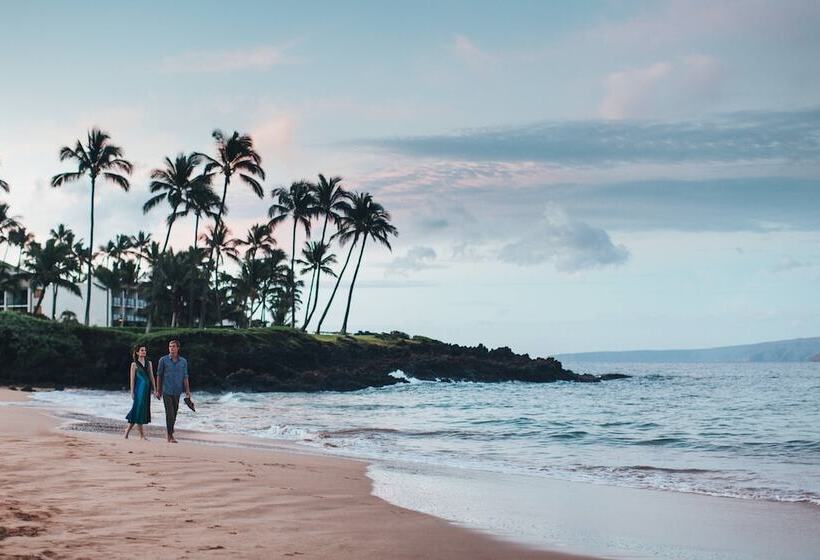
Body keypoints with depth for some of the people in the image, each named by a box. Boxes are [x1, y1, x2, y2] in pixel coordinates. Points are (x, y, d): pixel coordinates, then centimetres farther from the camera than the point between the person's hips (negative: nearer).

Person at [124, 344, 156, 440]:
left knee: (144, 409, 5)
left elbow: (151, 377, 13)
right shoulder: (134, 364, -1)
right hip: (139, 388, -5)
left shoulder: (149, 363, 12)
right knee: (139, 408, -6)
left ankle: (128, 429, 18)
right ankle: (141, 434, -2)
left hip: (147, 389, 5)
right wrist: (132, 392, -8)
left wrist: (154, 389, 7)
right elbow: (132, 379, -3)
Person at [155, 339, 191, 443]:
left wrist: (187, 391, 0)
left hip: (177, 391, 3)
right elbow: (159, 376, 4)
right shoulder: (163, 360, 0)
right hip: (167, 391, -3)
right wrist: (158, 391, 3)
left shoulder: (183, 361, 6)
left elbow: (185, 377, 7)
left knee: (175, 413, 11)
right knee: (170, 413, -9)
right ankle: (170, 436, -6)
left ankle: (170, 430, 29)